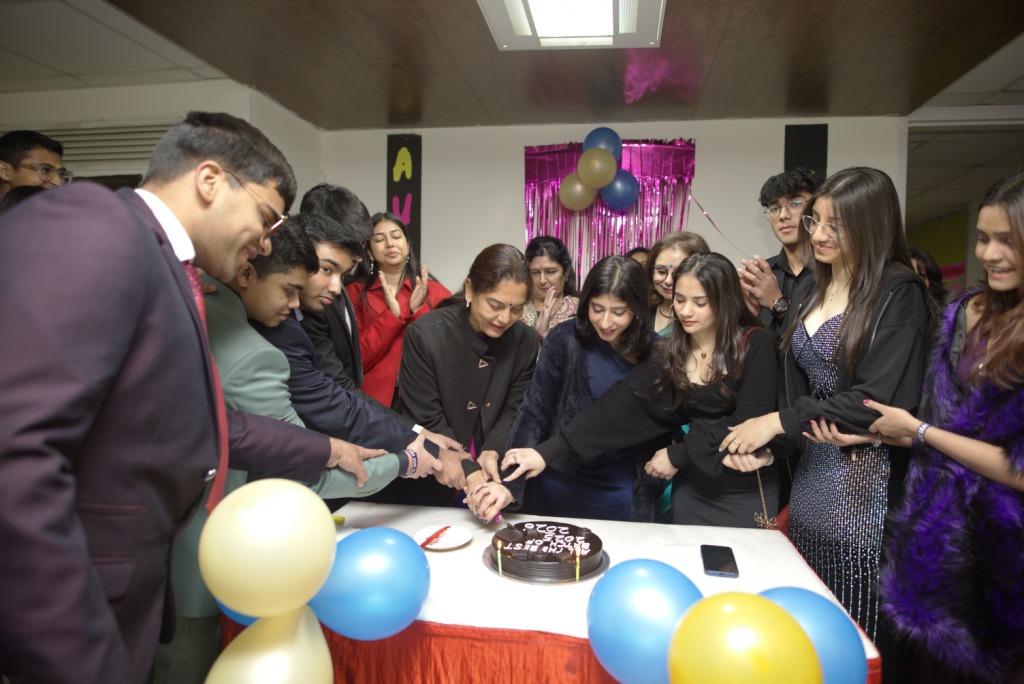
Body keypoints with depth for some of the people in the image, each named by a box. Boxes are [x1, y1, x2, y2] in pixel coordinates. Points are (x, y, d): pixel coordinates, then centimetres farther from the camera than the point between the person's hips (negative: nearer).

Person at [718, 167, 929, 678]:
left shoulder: (898, 293, -9)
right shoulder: (819, 289, 12)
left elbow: (876, 400, -16)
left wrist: (779, 421, -12)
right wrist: (763, 441, 1)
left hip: (865, 481, -6)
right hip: (812, 472, 6)